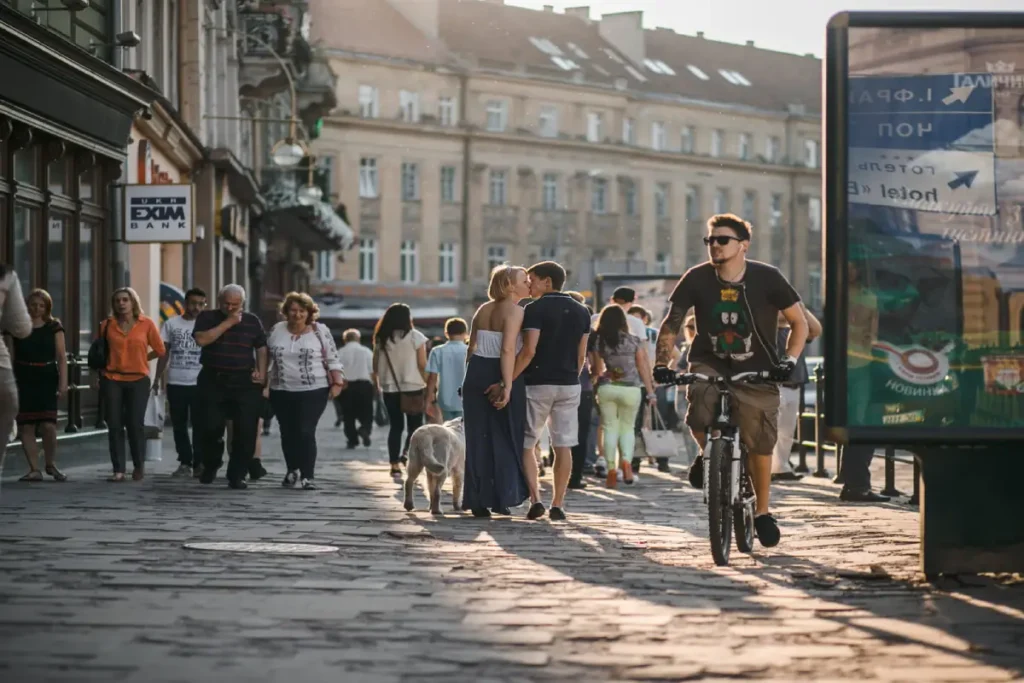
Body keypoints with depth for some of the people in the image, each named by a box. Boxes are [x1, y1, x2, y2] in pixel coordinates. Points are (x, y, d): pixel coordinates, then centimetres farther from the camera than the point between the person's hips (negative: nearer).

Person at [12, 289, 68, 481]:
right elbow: (10, 355, 7)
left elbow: (61, 357, 2)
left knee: (48, 424, -10)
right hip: (23, 380, 1)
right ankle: (34, 469, 3)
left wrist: (63, 382, -7)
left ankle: (51, 464, 10)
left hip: (47, 379, -1)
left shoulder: (54, 327, 6)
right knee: (26, 426, -3)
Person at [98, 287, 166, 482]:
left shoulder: (146, 324, -1)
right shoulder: (107, 325, 3)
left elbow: (159, 350, 7)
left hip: (138, 380, -1)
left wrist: (139, 359, 8)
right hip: (112, 380, 1)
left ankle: (139, 465, 17)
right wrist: (96, 376, 5)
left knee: (135, 424, -3)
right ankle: (118, 469, 5)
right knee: (114, 425, -1)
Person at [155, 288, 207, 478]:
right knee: (179, 425, 7)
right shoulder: (171, 324, 7)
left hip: (199, 383, -2)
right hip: (175, 383, 2)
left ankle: (199, 463, 5)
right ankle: (185, 463, 14)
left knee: (199, 425, -1)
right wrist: (158, 379, 5)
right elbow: (164, 353, 11)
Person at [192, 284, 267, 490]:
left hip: (244, 382, 1)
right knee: (210, 428, -2)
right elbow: (202, 339, -13)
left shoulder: (252, 321, 10)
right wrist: (228, 323, -13)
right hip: (213, 380, -1)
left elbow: (261, 349, 12)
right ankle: (210, 467, 23)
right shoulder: (207, 318, 4)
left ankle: (237, 475, 2)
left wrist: (261, 372, -2)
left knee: (246, 432, -6)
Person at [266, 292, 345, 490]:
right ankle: (292, 471, 25)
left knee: (306, 432, -10)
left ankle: (307, 476, -6)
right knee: (288, 433, 9)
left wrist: (337, 383, -8)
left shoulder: (320, 332, -2)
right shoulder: (276, 331, 5)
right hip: (282, 392, 3)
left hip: (313, 391, -3)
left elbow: (332, 360, -1)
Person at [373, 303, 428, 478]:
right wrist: (429, 385, 3)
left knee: (395, 426, 9)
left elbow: (375, 365, 6)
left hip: (389, 387, 3)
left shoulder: (381, 338, 5)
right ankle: (406, 454, -15)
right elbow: (422, 365, -7)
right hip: (413, 387, -3)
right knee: (415, 425, 7)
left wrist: (377, 384, 17)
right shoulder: (415, 336, -5)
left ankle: (395, 464, 5)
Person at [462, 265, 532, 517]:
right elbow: (508, 350, -20)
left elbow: (472, 347, 14)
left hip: (477, 373, 6)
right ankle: (502, 499, 2)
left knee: (478, 439, 8)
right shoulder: (514, 311, -9)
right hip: (500, 375, -6)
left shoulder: (483, 310, 13)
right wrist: (507, 385, -23)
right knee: (504, 439, 4)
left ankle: (478, 501, 7)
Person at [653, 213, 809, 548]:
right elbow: (671, 325, 1)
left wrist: (789, 360, -16)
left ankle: (762, 511, 16)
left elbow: (799, 322, -2)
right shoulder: (697, 279, -6)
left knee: (760, 443, -5)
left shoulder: (767, 278, -9)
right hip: (710, 365, 1)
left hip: (756, 373, 0)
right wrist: (662, 363, -11)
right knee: (699, 417, -28)